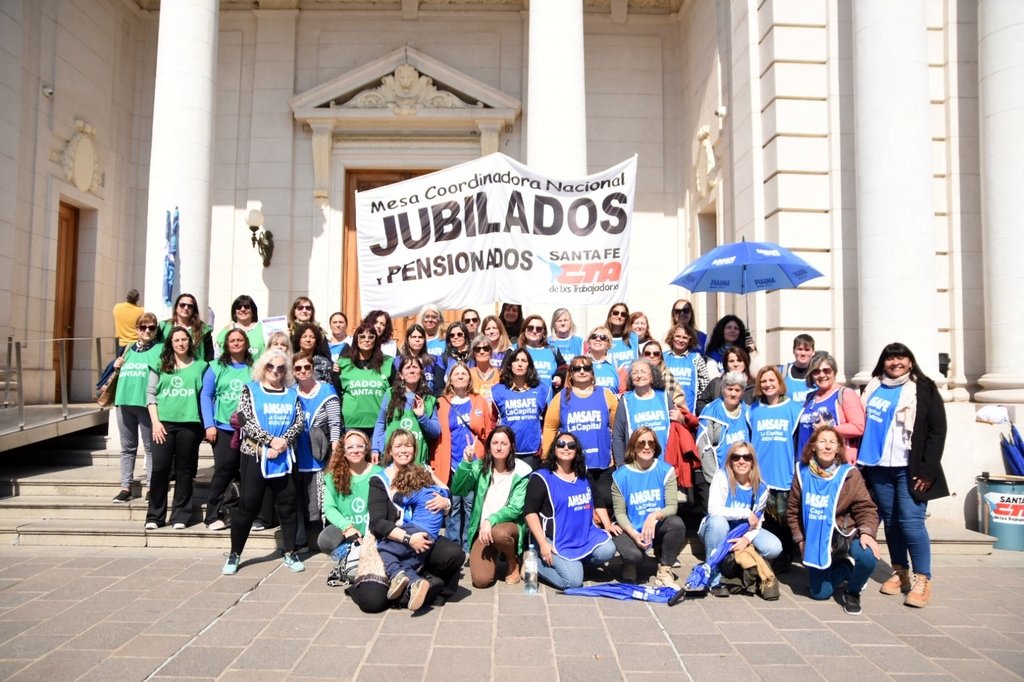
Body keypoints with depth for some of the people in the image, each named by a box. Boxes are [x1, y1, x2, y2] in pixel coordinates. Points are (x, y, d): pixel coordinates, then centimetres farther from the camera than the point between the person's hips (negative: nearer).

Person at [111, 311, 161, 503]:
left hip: (146, 403, -5)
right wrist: (117, 367, 8)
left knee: (150, 448, 0)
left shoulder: (160, 349, 1)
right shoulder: (128, 349, 17)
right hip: (124, 402, 5)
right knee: (127, 448, 10)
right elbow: (122, 374, 26)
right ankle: (126, 487, 16)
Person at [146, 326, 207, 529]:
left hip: (189, 424, 0)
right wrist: (155, 421, -4)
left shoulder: (200, 366, 8)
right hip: (163, 423, 1)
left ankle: (180, 516, 11)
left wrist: (206, 424, 0)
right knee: (160, 469, -1)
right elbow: (151, 393, 7)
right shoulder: (161, 365, 10)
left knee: (184, 470, 4)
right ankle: (155, 516, 9)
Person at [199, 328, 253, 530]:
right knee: (224, 470, -6)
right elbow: (205, 396, 4)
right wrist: (209, 424, -4)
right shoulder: (216, 367, 5)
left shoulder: (254, 368, 5)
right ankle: (213, 515, 6)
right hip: (223, 427, -1)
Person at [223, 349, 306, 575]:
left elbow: (300, 422, 0)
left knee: (287, 505, 5)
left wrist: (284, 441, -16)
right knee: (248, 505, 2)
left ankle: (290, 553, 16)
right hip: (254, 455, -2)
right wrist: (270, 441, -17)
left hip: (284, 458, 2)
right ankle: (234, 554, 16)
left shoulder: (292, 394, 10)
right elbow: (245, 421, -10)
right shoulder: (250, 390, 2)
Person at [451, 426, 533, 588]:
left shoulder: (520, 472, -8)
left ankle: (513, 562, -3)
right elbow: (457, 490, -15)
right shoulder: (479, 467, -3)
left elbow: (516, 509, -13)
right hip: (482, 527, 1)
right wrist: (466, 462, -27)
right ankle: (493, 556, 20)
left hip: (510, 524, -1)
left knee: (498, 533, -38)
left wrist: (491, 520, -28)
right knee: (481, 580, -17)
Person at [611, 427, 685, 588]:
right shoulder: (621, 475, -7)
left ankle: (664, 571, -8)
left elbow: (672, 506, -10)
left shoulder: (665, 471, -4)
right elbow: (620, 512, -5)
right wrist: (633, 534, -23)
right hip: (631, 530, -2)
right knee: (633, 554, -33)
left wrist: (655, 515, -31)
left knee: (677, 523, -30)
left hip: (657, 528, 2)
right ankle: (630, 566, 9)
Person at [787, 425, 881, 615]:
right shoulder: (802, 473, -4)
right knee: (819, 593, 3)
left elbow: (866, 508, -13)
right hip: (816, 541, 2)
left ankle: (853, 592, 0)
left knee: (868, 557, -35)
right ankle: (846, 569, 36)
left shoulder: (849, 474, -11)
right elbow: (793, 511, 4)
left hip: (845, 536, -2)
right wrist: (800, 539, 1)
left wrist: (867, 532, -30)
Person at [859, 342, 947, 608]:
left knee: (911, 522, -9)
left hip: (909, 469, -4)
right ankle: (900, 573, 22)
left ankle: (922, 580, 3)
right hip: (878, 467, 5)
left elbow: (937, 431, -5)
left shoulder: (924, 389, -1)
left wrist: (928, 469, -11)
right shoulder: (873, 388, 12)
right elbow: (862, 425, 16)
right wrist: (859, 461, 9)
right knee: (890, 520, 10)